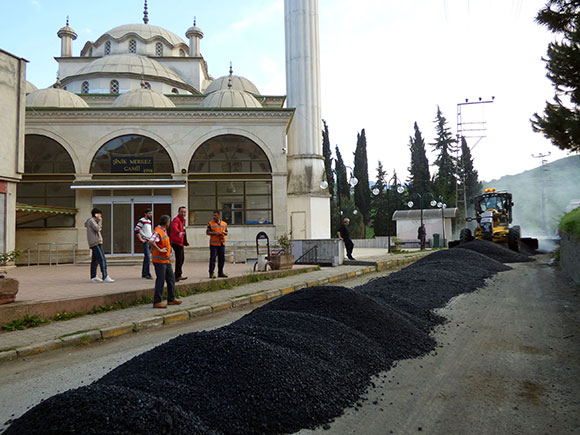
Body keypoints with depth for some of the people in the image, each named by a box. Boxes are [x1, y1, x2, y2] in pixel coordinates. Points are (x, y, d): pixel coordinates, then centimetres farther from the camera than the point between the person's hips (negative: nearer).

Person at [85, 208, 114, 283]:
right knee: (102, 259, -15)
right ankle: (105, 277, -19)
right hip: (96, 243, -11)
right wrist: (99, 222, -6)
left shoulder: (93, 221, 22)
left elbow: (99, 229, 22)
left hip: (95, 243, 11)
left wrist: (100, 222, 13)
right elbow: (97, 228, -18)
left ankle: (93, 277, 13)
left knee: (95, 260, 10)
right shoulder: (91, 220, -7)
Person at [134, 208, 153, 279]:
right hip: (145, 241, -8)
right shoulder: (142, 220, -9)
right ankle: (147, 274, -7)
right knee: (148, 258, -11)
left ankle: (144, 273, 18)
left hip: (150, 241, 8)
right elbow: (136, 230, -16)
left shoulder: (149, 221, 16)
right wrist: (141, 239, -15)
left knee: (146, 257, 11)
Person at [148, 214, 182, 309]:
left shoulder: (164, 231, 14)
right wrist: (160, 250, -29)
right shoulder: (158, 231, -18)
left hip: (166, 260, 10)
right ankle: (157, 302, 4)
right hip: (159, 261, -10)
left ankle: (171, 299, 24)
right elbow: (151, 241, -35)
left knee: (171, 279, 14)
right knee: (160, 281, -4)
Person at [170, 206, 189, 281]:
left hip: (180, 242, 10)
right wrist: (179, 233, -56)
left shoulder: (183, 220, 19)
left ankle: (177, 275, 26)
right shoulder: (176, 219, -13)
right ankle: (178, 276, -10)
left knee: (181, 258, 15)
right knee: (179, 258, -12)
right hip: (176, 242, -10)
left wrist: (185, 242, 28)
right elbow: (174, 227, -35)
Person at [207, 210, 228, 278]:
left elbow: (226, 233, 19)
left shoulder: (224, 224, 12)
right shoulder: (210, 223, 0)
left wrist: (224, 233, -4)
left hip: (222, 244, 4)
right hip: (213, 244, -4)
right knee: (213, 258, -5)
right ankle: (211, 273, 1)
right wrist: (215, 233, -16)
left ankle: (220, 273, 18)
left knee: (222, 258, 7)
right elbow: (207, 232, -2)